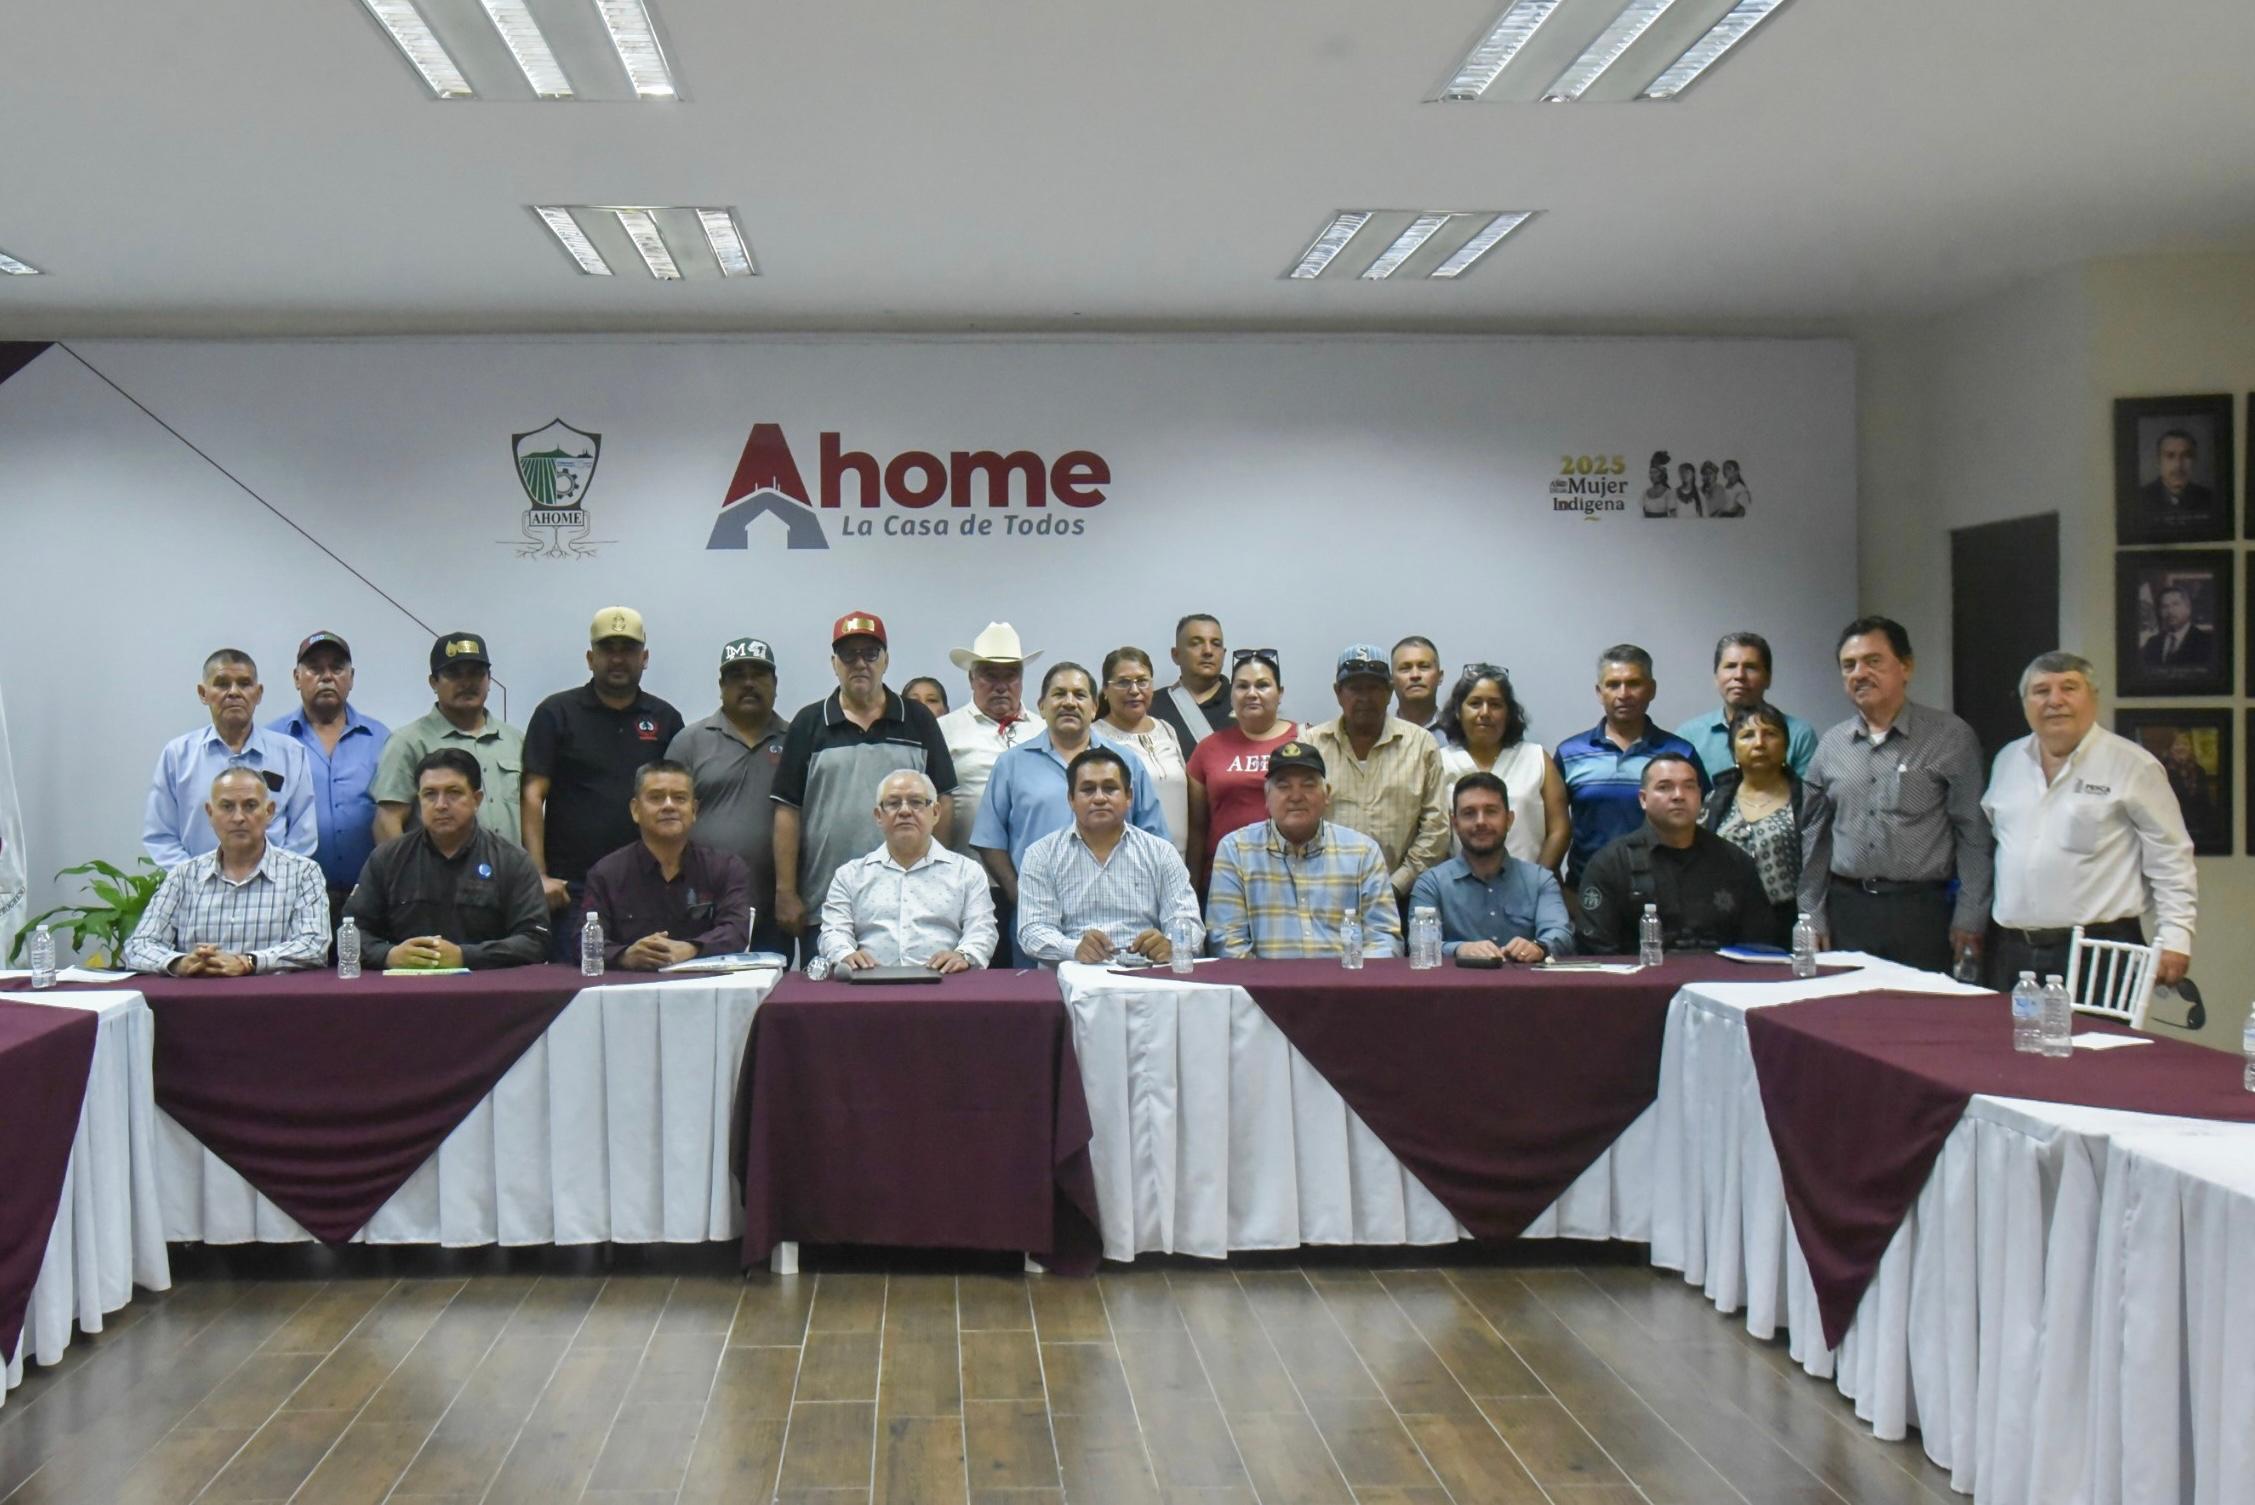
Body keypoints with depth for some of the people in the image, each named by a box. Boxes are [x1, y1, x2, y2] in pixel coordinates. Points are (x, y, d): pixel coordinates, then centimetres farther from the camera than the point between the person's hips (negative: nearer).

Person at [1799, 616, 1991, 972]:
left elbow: (1974, 835, -3)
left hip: (1922, 912, -3)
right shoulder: (1830, 746, 10)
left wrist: (1970, 919, -7)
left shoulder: (1951, 738, -1)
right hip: (1846, 908, 3)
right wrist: (1813, 915, 10)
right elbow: (1814, 835, 14)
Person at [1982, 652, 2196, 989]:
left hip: (2100, 956, -4)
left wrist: (2174, 939, -9)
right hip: (2012, 953, 5)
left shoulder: (2133, 766, -2)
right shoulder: (2007, 761, 13)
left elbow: (2171, 859, -3)